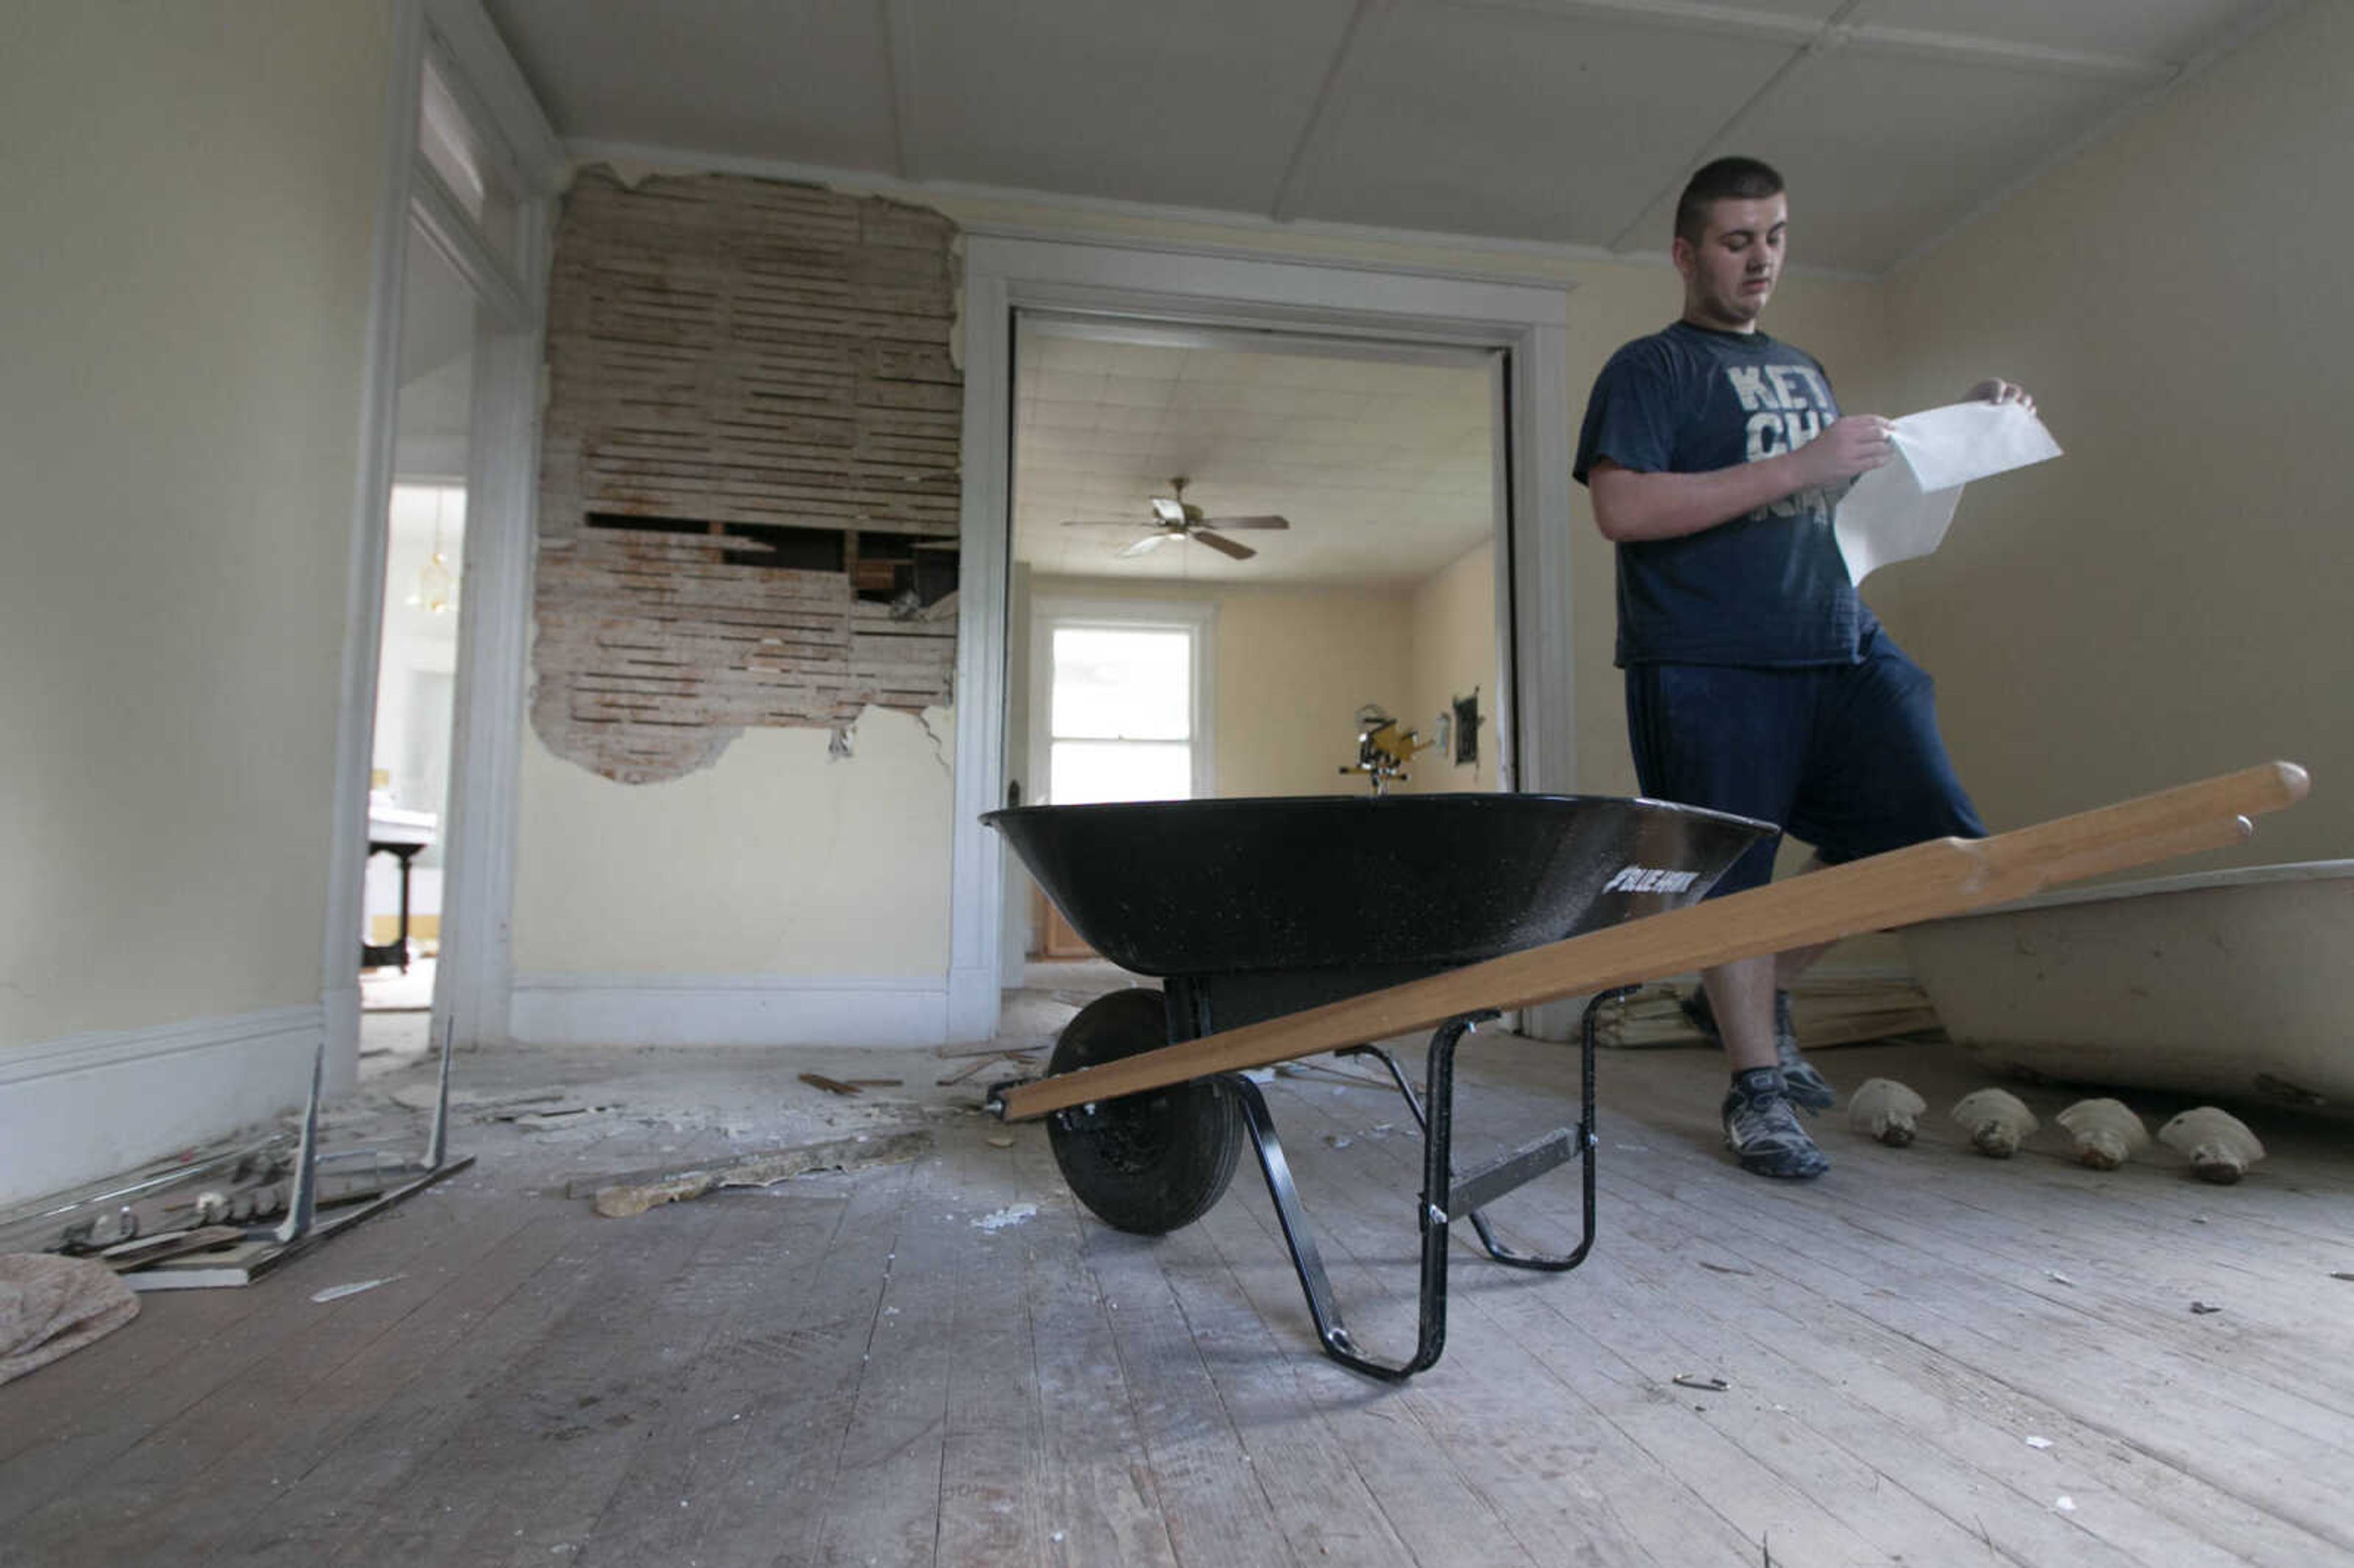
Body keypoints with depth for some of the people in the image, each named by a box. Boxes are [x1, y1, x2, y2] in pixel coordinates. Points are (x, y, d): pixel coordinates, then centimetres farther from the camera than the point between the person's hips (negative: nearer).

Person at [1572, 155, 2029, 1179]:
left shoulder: (1803, 370, 26)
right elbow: (1622, 509, -14)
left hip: (1840, 643, 7)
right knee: (1730, 875, -2)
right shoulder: (1649, 369, 2)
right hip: (1707, 663, -7)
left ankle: (1756, 994, 19)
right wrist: (1797, 468, -16)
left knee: (1926, 839, 0)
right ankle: (1757, 1090, 13)